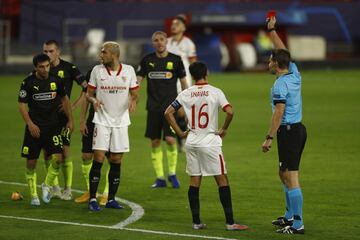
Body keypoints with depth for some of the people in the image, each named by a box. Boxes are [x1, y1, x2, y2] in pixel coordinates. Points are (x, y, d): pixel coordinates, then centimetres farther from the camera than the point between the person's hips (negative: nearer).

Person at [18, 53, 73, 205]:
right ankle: (34, 195, 14)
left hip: (52, 126, 2)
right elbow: (22, 105, -4)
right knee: (31, 162, 0)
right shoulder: (28, 83, -7)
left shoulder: (55, 81, 1)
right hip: (34, 128, -2)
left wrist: (70, 120, 15)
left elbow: (64, 99, 16)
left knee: (58, 158, -12)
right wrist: (30, 124, -14)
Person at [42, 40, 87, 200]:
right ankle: (55, 188, 16)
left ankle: (68, 189, 3)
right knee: (47, 152, 4)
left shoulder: (68, 68, -6)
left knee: (64, 151, -6)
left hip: (62, 115, -4)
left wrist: (73, 106, -12)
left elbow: (86, 88, -7)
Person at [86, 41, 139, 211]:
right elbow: (89, 94, 5)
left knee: (116, 161, 5)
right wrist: (93, 100, -17)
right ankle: (92, 199, -4)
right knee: (98, 159, -9)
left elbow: (134, 94, 6)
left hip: (121, 121, 1)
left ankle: (111, 199, 15)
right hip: (102, 120, -1)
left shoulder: (128, 70, 0)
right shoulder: (97, 70, -1)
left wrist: (133, 101, -17)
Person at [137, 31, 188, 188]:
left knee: (170, 139, -13)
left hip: (170, 106, -2)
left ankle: (172, 173, 6)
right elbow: (138, 80, 8)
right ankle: (160, 178, 11)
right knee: (155, 142, 3)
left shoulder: (175, 60, 0)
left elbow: (183, 82, 7)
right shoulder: (147, 60, 5)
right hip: (153, 107, 2)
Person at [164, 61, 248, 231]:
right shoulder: (215, 92, -8)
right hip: (210, 142, -4)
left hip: (191, 142, 4)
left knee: (194, 182, 9)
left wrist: (179, 132, 8)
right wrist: (224, 129, -3)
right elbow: (229, 112, -18)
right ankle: (230, 222, -2)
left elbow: (168, 112, 3)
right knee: (222, 180, 1)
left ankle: (196, 222, 9)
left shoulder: (185, 94, 2)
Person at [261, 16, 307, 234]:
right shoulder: (295, 75, 8)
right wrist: (272, 30, 30)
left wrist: (269, 138, -17)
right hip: (299, 129, 9)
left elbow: (278, 114, -20)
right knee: (285, 174, 21)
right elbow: (283, 52, 24)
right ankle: (290, 216, 28)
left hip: (288, 132, -9)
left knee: (292, 179, -9)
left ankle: (297, 224, -11)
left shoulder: (280, 85, -15)